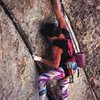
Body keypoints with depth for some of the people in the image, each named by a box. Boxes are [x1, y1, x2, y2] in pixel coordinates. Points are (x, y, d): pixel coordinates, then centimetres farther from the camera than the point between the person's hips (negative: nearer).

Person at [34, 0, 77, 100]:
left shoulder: (57, 47, -30)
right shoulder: (64, 30, -14)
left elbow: (55, 64, -22)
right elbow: (58, 11, -9)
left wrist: (40, 59, -16)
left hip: (65, 68, -8)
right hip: (73, 66, 8)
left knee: (42, 79, -15)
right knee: (63, 84, 25)